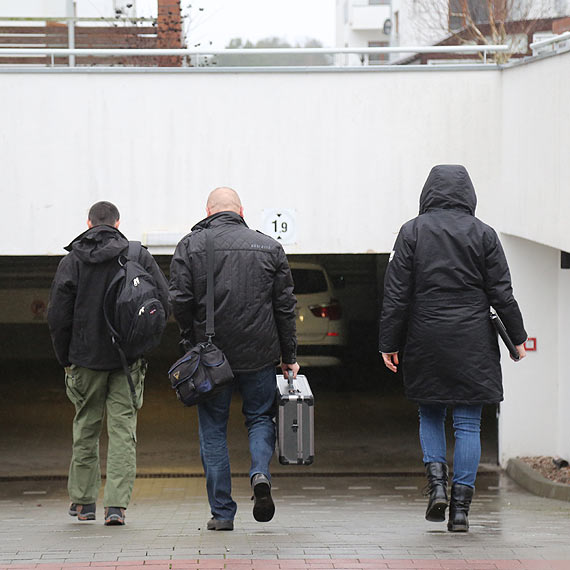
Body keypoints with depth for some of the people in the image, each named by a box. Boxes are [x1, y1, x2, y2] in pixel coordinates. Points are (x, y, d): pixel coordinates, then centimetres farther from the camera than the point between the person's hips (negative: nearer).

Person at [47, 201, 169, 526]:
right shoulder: (139, 256, 0)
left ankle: (83, 500, 19)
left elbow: (58, 316, -4)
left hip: (86, 358, 0)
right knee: (123, 430, 1)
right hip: (129, 360, 0)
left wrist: (66, 359, 6)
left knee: (86, 428, 13)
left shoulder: (73, 261, -1)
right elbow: (165, 301, -3)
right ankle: (117, 505, -7)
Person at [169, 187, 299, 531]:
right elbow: (285, 306, 5)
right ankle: (261, 473, -11)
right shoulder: (269, 247, 5)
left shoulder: (190, 247, 0)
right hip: (259, 354, 1)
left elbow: (180, 300, -7)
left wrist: (194, 341, 8)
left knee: (213, 429, 8)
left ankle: (222, 512, 5)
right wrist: (289, 356, 11)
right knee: (261, 417, 17)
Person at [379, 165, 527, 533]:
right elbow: (502, 294, 1)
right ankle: (461, 507, -1)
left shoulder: (413, 232, 0)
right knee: (468, 423, 3)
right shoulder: (483, 234, 0)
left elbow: (396, 293, -2)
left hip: (426, 341, 0)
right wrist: (518, 336, 12)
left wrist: (389, 343, 2)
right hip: (473, 343, 0)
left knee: (430, 413, 18)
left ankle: (437, 481, -3)